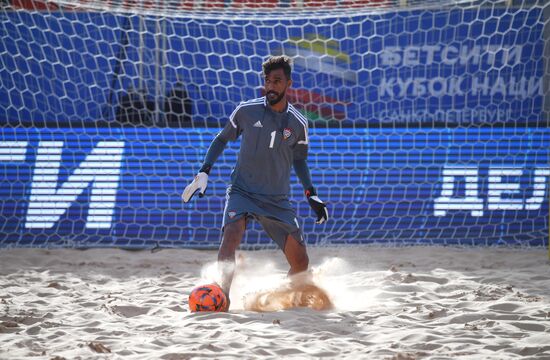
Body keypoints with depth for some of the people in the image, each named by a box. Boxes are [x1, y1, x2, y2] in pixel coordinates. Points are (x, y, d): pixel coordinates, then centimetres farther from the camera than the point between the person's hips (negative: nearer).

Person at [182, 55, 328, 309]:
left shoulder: (298, 124, 1)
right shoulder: (246, 111, -3)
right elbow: (223, 139, 11)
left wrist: (311, 195, 9)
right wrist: (204, 172, 0)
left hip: (278, 200, 2)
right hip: (242, 191, -2)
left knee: (301, 263, 2)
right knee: (231, 236, -33)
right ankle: (223, 297, -37)